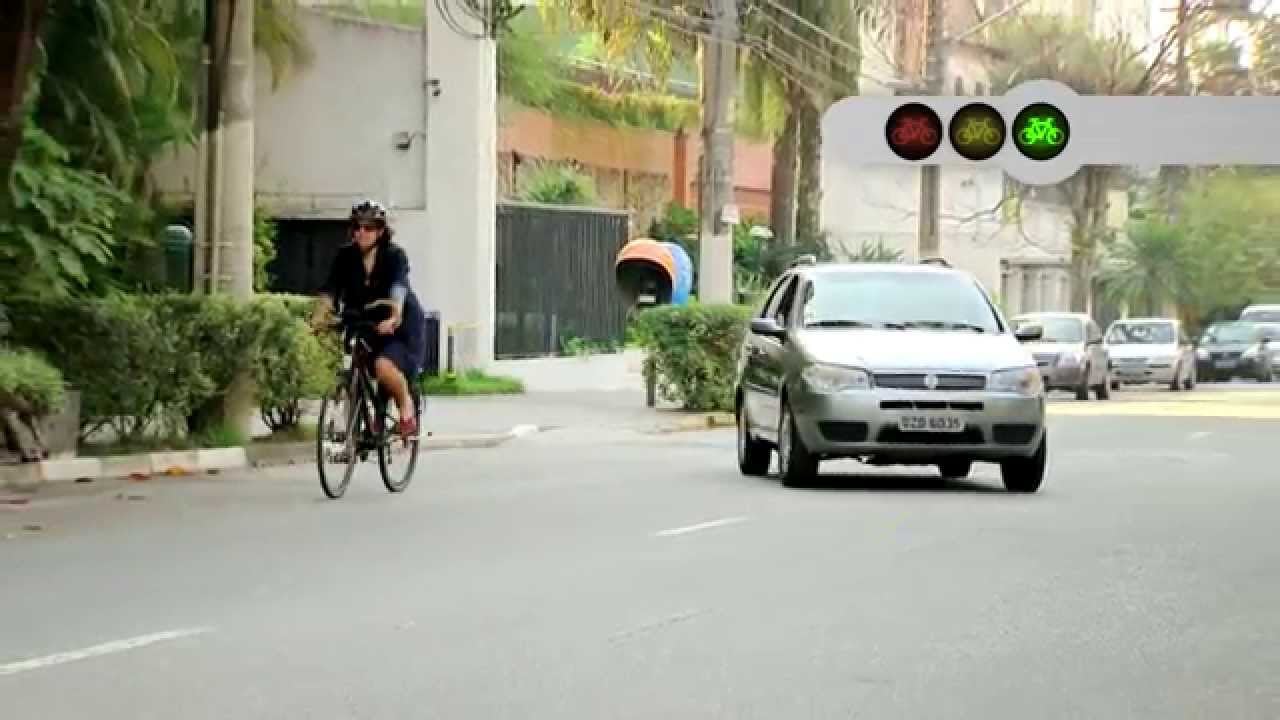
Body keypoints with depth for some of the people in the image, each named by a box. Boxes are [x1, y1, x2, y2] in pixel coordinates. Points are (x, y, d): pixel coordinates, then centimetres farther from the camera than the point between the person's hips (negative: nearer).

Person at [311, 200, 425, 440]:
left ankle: (406, 405, -3)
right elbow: (330, 289, -16)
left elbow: (399, 287, -33)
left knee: (384, 365, -30)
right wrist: (320, 315, -35)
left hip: (401, 327, -5)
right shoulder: (346, 256, -5)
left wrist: (394, 317, -52)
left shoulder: (394, 255, -15)